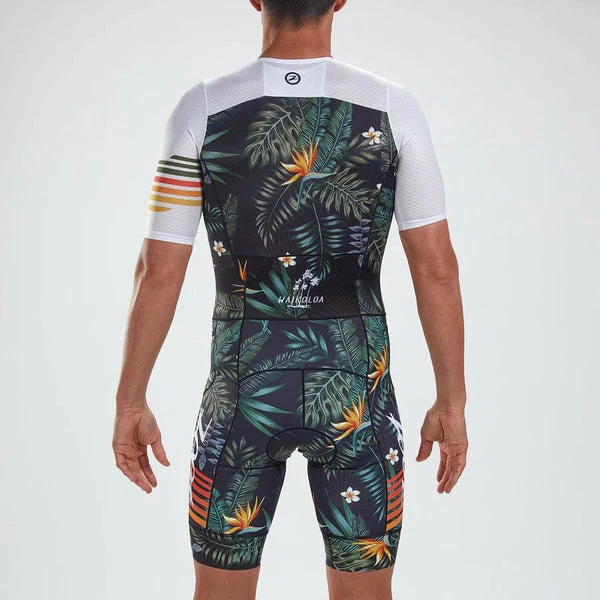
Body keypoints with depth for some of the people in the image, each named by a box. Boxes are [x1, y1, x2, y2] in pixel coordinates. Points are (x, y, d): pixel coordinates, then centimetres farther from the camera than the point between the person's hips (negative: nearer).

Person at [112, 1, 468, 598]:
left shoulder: (203, 109, -7)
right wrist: (451, 401, 3)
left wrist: (130, 402, 3)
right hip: (356, 391, 0)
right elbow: (435, 268, -7)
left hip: (242, 384, 0)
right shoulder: (393, 108, -6)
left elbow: (159, 271, -6)